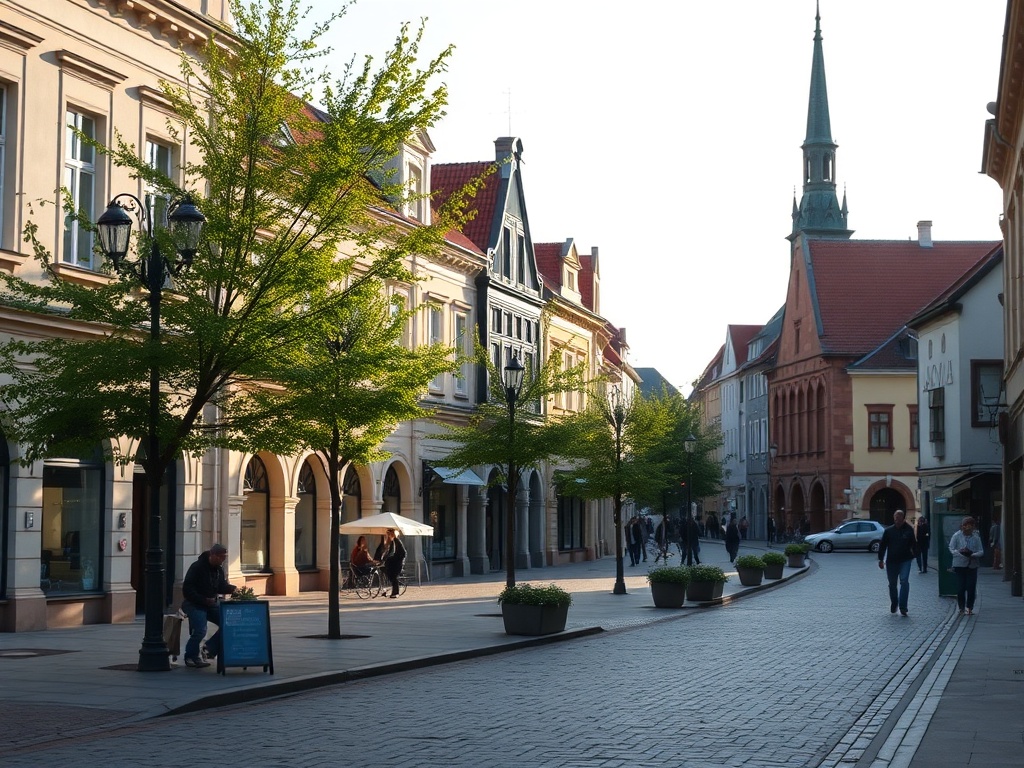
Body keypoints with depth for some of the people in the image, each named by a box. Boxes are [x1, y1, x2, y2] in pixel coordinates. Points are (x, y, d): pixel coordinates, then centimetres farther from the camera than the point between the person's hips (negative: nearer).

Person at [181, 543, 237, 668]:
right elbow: (187, 590, -19)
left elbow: (222, 587, 8)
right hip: (194, 604, -8)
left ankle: (210, 649, 7)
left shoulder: (219, 569, 8)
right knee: (200, 630, -23)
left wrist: (233, 589, -13)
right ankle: (191, 657, -1)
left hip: (210, 603, 8)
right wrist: (204, 600, -26)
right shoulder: (197, 567, -17)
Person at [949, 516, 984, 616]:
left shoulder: (976, 537, 1)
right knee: (960, 588, -2)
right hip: (960, 565, -2)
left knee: (971, 588, 1)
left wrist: (973, 555, -18)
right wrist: (960, 553, -19)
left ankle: (970, 608, 15)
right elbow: (951, 549, -2)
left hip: (972, 565, 2)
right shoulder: (957, 536, -4)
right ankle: (961, 608, 10)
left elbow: (981, 551, 2)